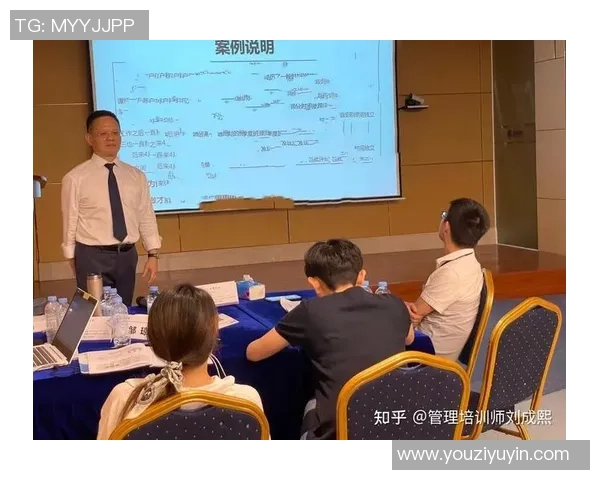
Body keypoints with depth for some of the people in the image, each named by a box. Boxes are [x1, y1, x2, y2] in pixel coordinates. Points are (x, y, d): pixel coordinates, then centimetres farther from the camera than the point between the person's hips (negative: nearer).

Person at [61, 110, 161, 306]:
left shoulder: (136, 176, 5)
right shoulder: (75, 178, -7)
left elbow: (147, 217, 6)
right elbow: (70, 223, -1)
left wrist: (153, 254, 0)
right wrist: (74, 261, 2)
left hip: (127, 255, 4)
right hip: (92, 256, -4)